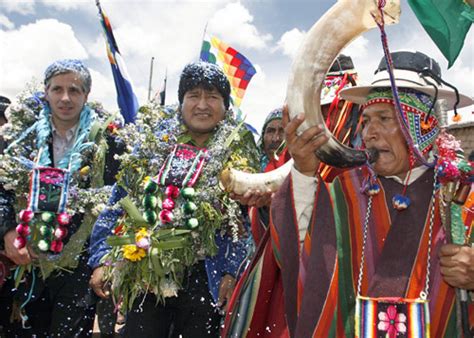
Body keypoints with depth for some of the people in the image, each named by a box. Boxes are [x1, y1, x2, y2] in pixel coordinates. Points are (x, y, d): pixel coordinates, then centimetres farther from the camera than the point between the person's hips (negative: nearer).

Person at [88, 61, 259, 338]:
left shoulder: (238, 154, 2)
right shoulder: (151, 144, 8)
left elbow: (246, 221, 0)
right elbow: (117, 204, 10)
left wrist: (232, 273, -11)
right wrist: (101, 260, 4)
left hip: (203, 281, -2)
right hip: (146, 274, 2)